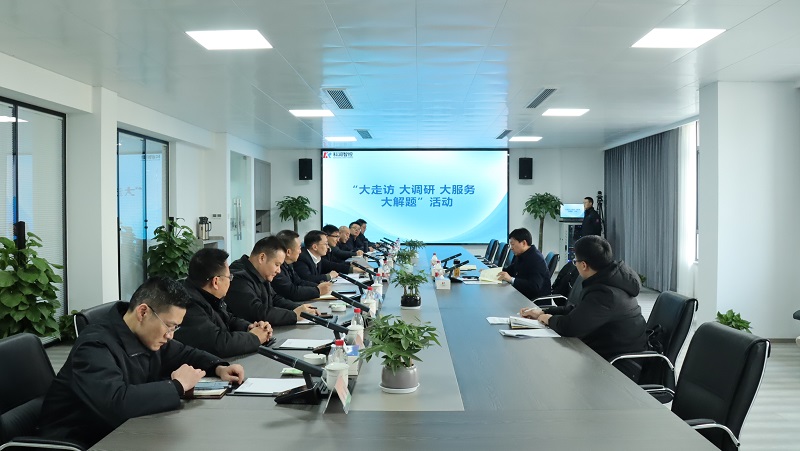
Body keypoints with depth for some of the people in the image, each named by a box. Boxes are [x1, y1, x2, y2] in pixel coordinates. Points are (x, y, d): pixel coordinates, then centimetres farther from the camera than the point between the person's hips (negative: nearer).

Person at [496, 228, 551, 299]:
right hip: (522, 294, 9)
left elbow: (535, 287, -30)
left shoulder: (536, 259, -20)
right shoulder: (521, 256, 9)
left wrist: (511, 279, -35)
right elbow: (510, 270, 23)